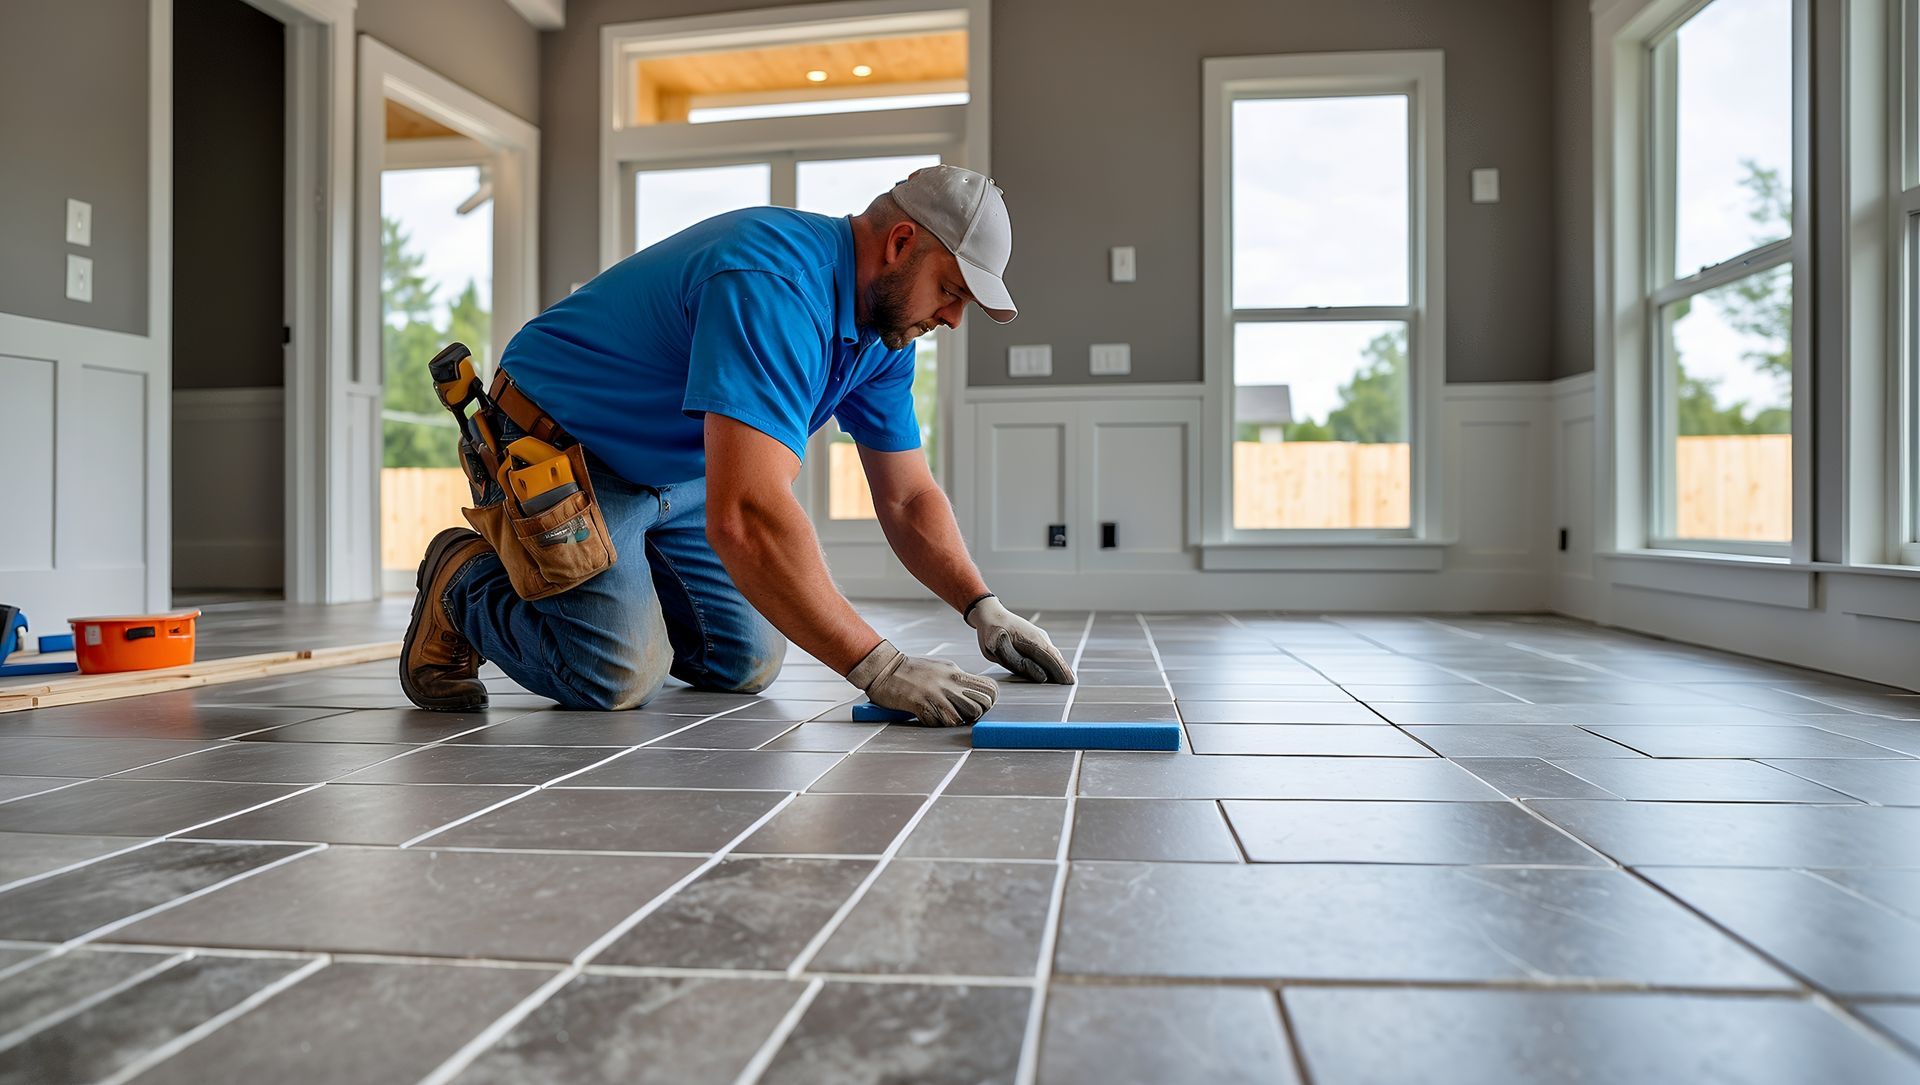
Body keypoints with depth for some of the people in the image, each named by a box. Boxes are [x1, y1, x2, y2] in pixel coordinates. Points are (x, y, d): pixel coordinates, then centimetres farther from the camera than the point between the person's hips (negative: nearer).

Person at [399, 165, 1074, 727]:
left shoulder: (885, 331, -4)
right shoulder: (774, 288, -35)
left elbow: (907, 498, 3)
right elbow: (746, 516, -45)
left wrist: (983, 609, -10)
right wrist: (878, 668, -42)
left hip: (680, 470, 8)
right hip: (558, 446, -8)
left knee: (746, 663, 0)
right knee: (618, 675, -23)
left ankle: (626, 579, 26)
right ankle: (463, 582, 5)